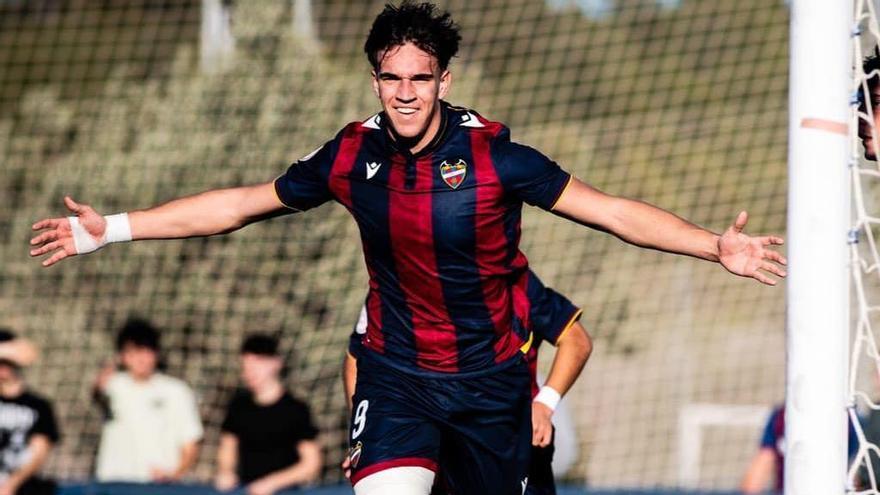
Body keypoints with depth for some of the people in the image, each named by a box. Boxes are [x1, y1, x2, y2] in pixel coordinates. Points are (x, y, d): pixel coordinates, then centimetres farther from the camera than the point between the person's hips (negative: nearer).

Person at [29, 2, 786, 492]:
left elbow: (610, 211, -17)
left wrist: (716, 247, -29)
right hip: (397, 371, 1)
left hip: (491, 374, -1)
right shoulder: (354, 156, -6)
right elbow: (238, 205, 5)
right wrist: (112, 229, 4)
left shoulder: (491, 152, -15)